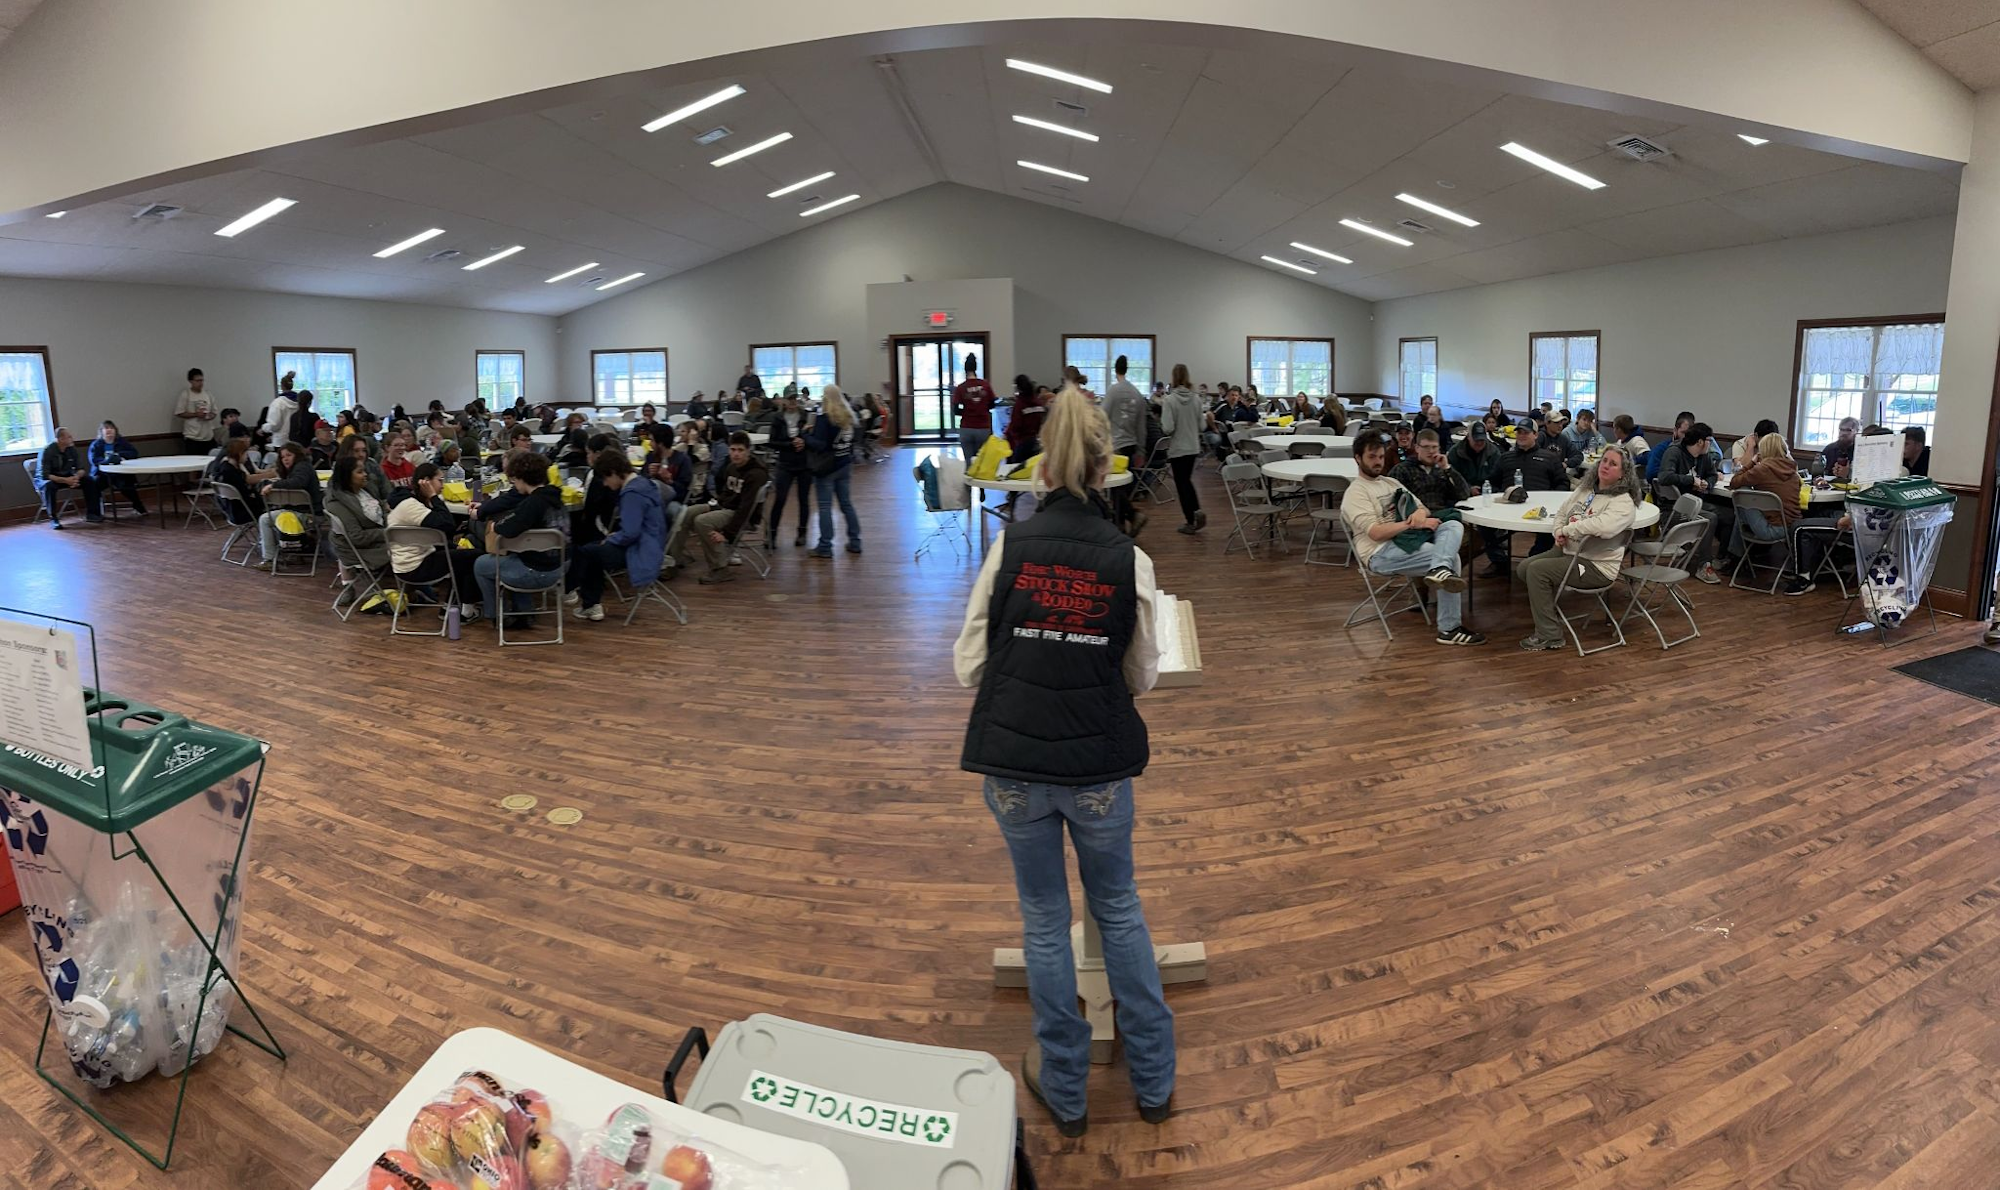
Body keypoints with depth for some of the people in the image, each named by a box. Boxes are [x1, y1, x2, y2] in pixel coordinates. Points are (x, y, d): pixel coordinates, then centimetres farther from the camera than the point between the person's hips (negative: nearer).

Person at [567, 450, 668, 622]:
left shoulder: (632, 494, -21)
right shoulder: (643, 483, 9)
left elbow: (630, 533, -26)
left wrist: (610, 540, -7)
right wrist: (616, 536, 10)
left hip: (641, 552, -10)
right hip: (649, 545, 10)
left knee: (583, 553, 2)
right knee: (593, 550, 22)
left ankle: (590, 604, 22)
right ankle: (592, 604, 14)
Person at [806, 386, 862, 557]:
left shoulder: (823, 418, -16)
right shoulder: (848, 416, 7)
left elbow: (819, 444, -19)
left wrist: (805, 436, -6)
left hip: (826, 468, -7)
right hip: (844, 465, 7)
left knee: (824, 506, -2)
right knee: (846, 503, 13)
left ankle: (825, 546, 0)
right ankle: (855, 542, 17)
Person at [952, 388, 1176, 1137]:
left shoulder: (1009, 546, -7)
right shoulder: (1129, 559, -7)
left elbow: (968, 666, -5)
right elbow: (1143, 678, 1)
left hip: (1014, 763, 0)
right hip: (1099, 765, 0)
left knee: (1044, 921, 17)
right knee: (1119, 909, 22)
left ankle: (1065, 1092, 33)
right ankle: (1153, 1081, 35)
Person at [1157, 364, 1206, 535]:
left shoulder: (1169, 400, -17)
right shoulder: (1196, 399, -2)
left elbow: (1167, 429, -20)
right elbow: (1201, 426, 4)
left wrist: (1162, 426, 1)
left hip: (1177, 449, -4)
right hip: (1193, 448, 5)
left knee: (1181, 484, 7)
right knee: (1187, 480, 22)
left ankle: (1190, 522, 13)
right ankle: (1197, 511, 5)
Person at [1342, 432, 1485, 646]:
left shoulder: (1390, 482, 23)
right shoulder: (1356, 493, -5)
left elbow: (1424, 508, 19)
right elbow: (1376, 533, -18)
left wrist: (1421, 512, -7)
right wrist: (1414, 524, -16)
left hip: (1406, 540, 8)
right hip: (1381, 553, -8)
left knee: (1454, 526, -16)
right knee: (1452, 558, -20)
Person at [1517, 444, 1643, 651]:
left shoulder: (1623, 502, -17)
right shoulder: (1585, 489, 9)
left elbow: (1604, 526, -37)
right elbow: (1562, 512, 18)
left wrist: (1567, 529, -25)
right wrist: (1559, 532, -4)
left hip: (1596, 566, -9)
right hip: (1569, 551, 9)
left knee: (1537, 570, -24)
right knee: (1525, 567, 3)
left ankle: (1549, 636, -15)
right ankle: (1548, 609, 22)